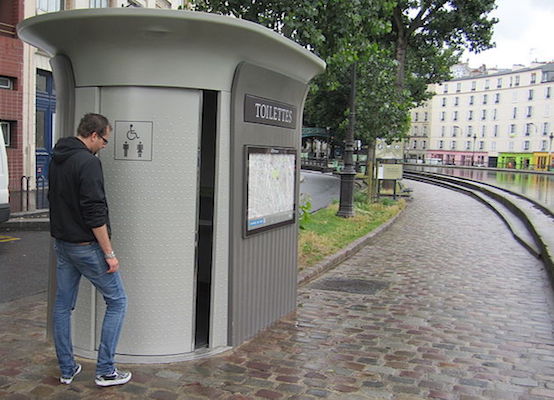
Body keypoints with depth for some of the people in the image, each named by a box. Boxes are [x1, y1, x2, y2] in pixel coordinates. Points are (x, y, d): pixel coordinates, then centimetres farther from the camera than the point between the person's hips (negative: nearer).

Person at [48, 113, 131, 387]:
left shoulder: (56, 159, 10)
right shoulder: (88, 162, -19)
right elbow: (95, 212, -23)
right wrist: (109, 253, -19)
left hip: (62, 244, 9)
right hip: (86, 247, -9)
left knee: (63, 306, 14)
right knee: (117, 302, 3)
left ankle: (66, 369, 24)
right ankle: (105, 371, 6)